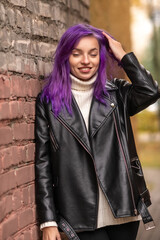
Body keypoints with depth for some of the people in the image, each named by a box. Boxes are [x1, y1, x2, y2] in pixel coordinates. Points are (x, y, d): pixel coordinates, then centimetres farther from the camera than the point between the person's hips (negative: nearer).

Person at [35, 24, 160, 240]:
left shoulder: (116, 93, 9)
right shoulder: (48, 101, 4)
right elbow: (42, 162, 1)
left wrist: (123, 56, -1)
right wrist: (48, 221, -4)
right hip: (81, 213, -2)